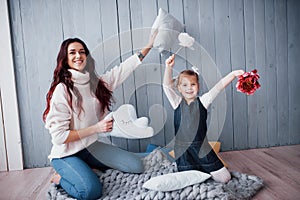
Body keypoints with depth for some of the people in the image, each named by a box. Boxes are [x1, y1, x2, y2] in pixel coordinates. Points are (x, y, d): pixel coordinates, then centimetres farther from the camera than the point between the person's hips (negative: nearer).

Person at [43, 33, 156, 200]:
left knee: (137, 166, 1)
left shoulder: (95, 82, -1)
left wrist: (149, 46, 5)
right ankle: (61, 178, 1)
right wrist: (96, 128, -22)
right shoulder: (62, 90, -19)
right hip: (66, 154, -6)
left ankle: (91, 167, 17)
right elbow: (59, 136, -20)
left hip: (90, 146, 6)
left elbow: (123, 69, 5)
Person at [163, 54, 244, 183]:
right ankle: (198, 172, 34)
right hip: (182, 151, 0)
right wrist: (169, 68, -25)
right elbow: (167, 86, -11)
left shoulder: (202, 101, -1)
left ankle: (204, 170, 34)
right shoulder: (177, 103, 0)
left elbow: (218, 87, -12)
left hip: (202, 148, 1)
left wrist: (233, 74, -25)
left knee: (224, 178, 5)